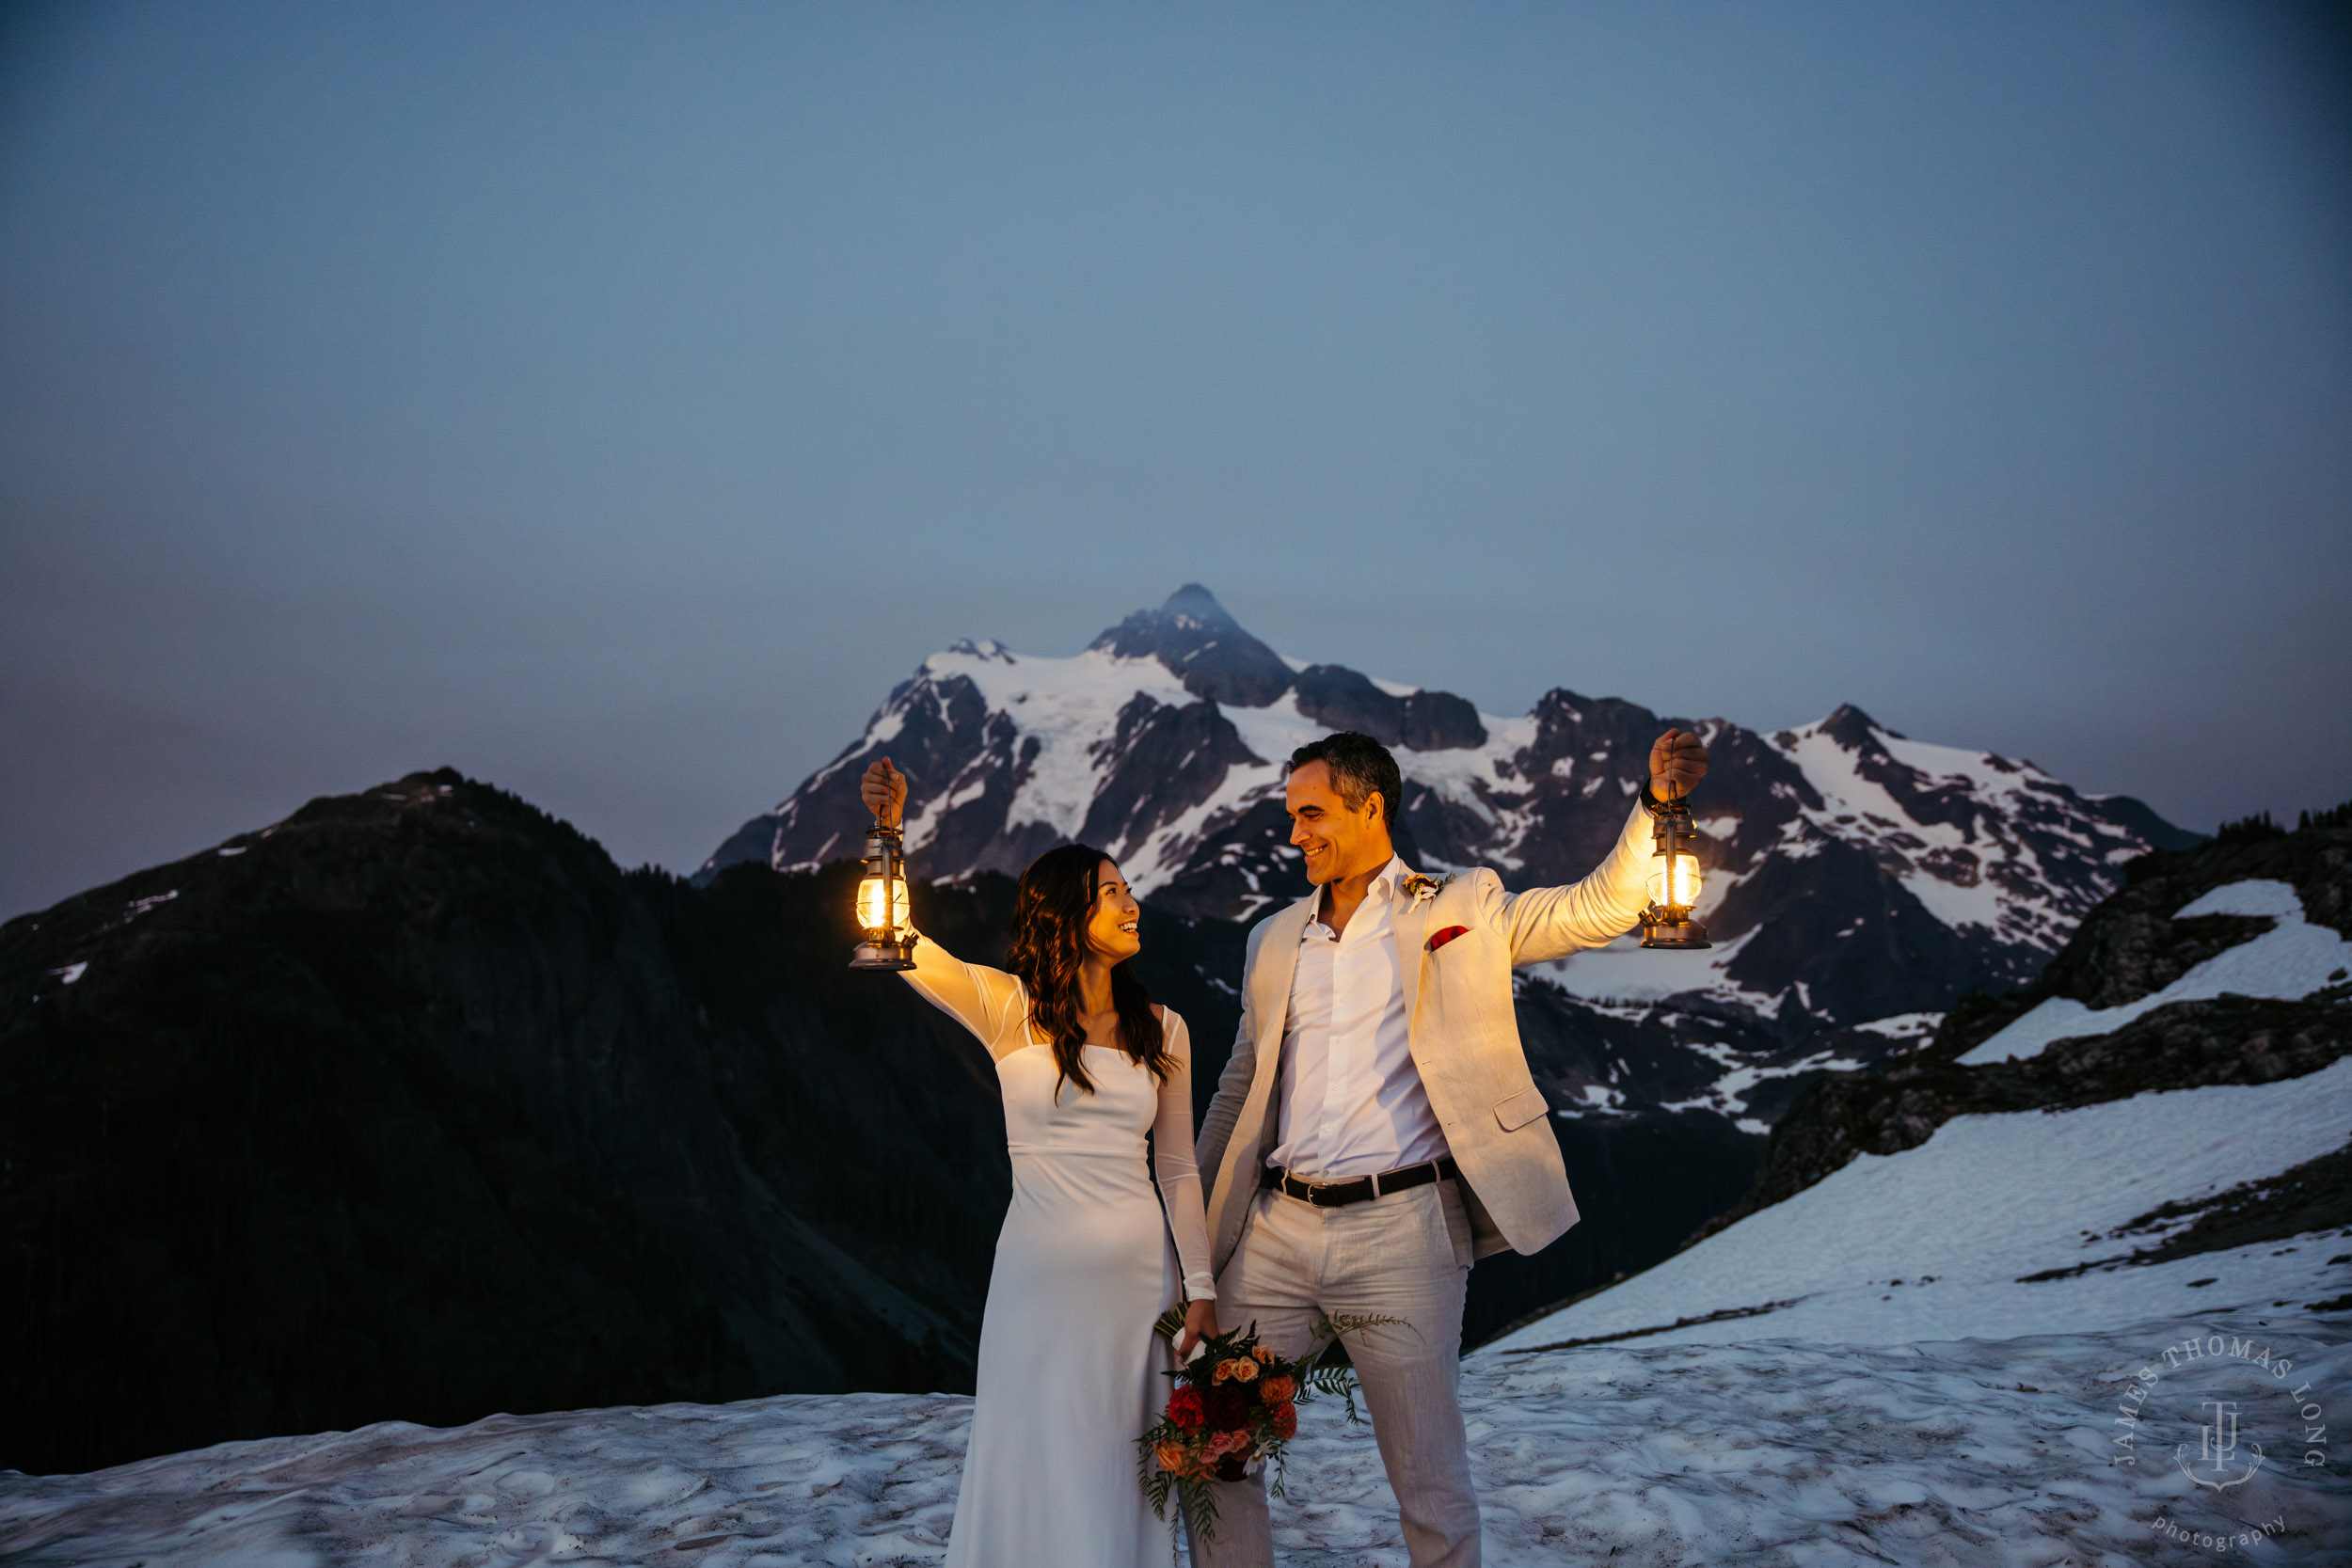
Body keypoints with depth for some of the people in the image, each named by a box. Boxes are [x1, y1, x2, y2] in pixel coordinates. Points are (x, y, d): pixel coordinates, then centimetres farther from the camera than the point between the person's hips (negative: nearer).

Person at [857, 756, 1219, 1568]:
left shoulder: (1162, 1030, 7)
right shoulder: (1010, 1010, -3)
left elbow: (1179, 1169, 11)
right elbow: (898, 943, -17)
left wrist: (1201, 1288, 5)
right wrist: (886, 832, -32)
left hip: (1139, 1276, 3)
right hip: (1040, 1276, -3)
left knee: (1119, 1472, 10)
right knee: (1036, 1468, 2)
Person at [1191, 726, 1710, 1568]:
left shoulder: (1461, 910, 4)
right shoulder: (1274, 938, 14)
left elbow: (1602, 906, -2)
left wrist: (1655, 802, -17)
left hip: (1400, 1230, -4)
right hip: (1274, 1229, 4)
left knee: (1431, 1481, 3)